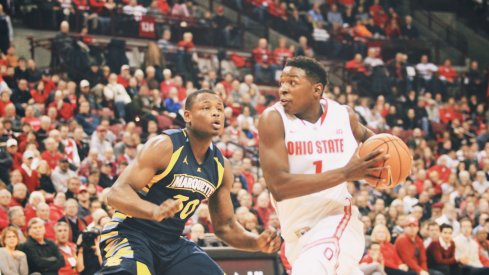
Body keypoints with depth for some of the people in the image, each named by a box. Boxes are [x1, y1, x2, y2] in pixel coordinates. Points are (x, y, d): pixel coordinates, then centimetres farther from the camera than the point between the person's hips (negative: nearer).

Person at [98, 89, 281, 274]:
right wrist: (155, 211, -45)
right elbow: (116, 193, -25)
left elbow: (225, 226, 13)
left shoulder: (221, 166, 4)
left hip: (172, 243, 8)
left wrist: (258, 242, -8)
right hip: (130, 234, -8)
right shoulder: (164, 146, -16)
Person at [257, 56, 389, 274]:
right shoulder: (273, 119, -12)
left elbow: (364, 134, 24)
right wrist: (345, 173, -28)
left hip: (337, 221, -2)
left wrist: (380, 154, -1)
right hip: (298, 234, 2)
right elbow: (278, 186, -25)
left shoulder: (344, 115, -3)